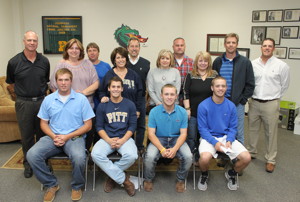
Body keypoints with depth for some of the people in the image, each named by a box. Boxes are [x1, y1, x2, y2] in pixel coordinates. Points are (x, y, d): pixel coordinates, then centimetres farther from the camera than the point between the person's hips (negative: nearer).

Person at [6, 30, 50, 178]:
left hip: (42, 101, 2)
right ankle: (28, 164, 25)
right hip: (23, 103, -1)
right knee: (26, 135, 8)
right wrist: (23, 92, 10)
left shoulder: (44, 61, 1)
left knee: (42, 134, 12)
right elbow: (11, 82, 9)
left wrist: (41, 92, 12)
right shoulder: (14, 62, -5)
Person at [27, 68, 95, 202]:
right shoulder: (48, 99, 8)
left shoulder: (81, 99, -1)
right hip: (53, 137, 3)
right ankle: (51, 185, 2)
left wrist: (67, 137, -12)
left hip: (75, 137, -3)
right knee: (32, 155, -22)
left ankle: (77, 186, -1)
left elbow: (88, 125, -2)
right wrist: (53, 136, -9)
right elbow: (44, 123, 12)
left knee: (79, 157, -34)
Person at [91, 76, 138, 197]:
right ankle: (124, 179, -15)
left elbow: (132, 126, 1)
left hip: (125, 138, -1)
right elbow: (99, 127, 3)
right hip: (107, 138, 1)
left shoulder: (130, 105, 4)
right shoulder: (102, 106, 5)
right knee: (96, 155, -29)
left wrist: (122, 140, -14)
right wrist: (109, 140, -14)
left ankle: (113, 176, -3)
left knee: (131, 156, -32)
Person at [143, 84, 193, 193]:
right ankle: (148, 179, 6)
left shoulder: (182, 112, -7)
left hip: (176, 139, 1)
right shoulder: (154, 111, -10)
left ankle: (181, 179, 8)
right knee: (149, 157, -27)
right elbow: (151, 133, -10)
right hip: (159, 139, -1)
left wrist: (175, 149, -23)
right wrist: (162, 149, -24)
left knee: (188, 157, -24)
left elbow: (183, 134, -5)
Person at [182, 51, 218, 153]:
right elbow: (185, 93, -3)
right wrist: (187, 109, -8)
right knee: (191, 137, 5)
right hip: (193, 113, -1)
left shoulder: (214, 75, 4)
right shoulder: (190, 76, 1)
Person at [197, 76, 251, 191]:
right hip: (209, 137, -3)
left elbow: (233, 128, 4)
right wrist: (215, 142, -21)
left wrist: (229, 141, -14)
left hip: (227, 137, 3)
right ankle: (204, 175, 6)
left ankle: (232, 173, 19)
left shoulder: (231, 106, 0)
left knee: (246, 158, -17)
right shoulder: (203, 106, -10)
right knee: (205, 158, -33)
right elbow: (202, 128, -9)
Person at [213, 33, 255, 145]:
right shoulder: (217, 61, 6)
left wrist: (242, 100, -6)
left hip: (238, 104, -2)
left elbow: (250, 85, 0)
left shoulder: (245, 62, 0)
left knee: (238, 134, 7)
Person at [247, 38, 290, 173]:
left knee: (271, 133, 4)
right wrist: (250, 96, 7)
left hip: (271, 104, -3)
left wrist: (274, 98, 9)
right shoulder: (253, 64, 2)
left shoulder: (281, 66, -4)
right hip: (254, 102, 3)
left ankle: (270, 160, 17)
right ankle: (251, 153, 32)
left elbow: (284, 85, 6)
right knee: (252, 129, 15)